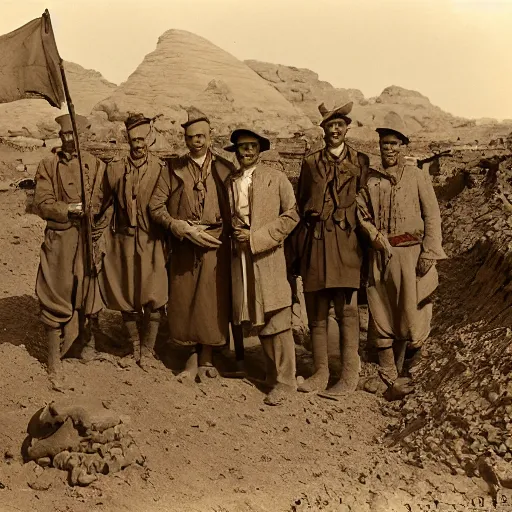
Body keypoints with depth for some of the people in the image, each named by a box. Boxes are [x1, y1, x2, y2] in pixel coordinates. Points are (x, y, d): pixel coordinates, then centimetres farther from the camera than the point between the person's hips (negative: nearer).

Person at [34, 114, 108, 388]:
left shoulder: (96, 165, 5)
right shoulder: (48, 165, 1)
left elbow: (106, 203, 7)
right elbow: (42, 204, -5)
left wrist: (101, 225, -11)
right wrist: (72, 209, -18)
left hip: (90, 240, 2)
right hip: (59, 240, -2)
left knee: (88, 295, 12)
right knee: (55, 301, 0)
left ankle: (87, 338, 40)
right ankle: (54, 363, 9)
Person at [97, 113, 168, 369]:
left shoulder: (161, 168, -2)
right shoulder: (115, 168, 2)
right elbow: (103, 202, 10)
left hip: (152, 241, -2)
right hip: (123, 240, 2)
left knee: (153, 298, -4)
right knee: (124, 295, 9)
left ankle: (148, 349, 14)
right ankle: (134, 344, 30)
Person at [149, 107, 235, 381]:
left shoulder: (225, 168, 5)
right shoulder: (172, 169, 6)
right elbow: (155, 206, 0)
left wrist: (214, 232, -6)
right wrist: (184, 229, -10)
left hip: (215, 246, -1)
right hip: (183, 246, 1)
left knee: (212, 299, 0)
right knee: (184, 300, 4)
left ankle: (206, 357, 16)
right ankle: (194, 355, 20)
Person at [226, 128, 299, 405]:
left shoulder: (276, 178, -1)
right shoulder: (229, 182, 11)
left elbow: (291, 215, -5)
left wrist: (257, 237, -11)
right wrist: (235, 233, 3)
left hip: (269, 258, -4)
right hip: (241, 257, 4)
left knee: (276, 322, -5)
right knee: (258, 321, 8)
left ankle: (284, 380, 4)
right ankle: (273, 370, 22)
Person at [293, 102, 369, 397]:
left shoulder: (360, 162, 9)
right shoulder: (311, 162, 14)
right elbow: (300, 205, 15)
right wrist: (299, 248, 10)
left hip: (346, 242, -2)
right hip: (315, 240, 3)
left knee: (347, 310, -5)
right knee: (317, 311, 4)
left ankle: (350, 376, 1)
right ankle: (321, 374, 12)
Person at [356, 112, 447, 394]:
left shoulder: (417, 175, 1)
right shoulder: (371, 179, 7)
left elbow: (432, 215, -1)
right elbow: (361, 213, 11)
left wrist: (429, 253, -8)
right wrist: (374, 235, -8)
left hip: (410, 253, -2)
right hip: (380, 255, 2)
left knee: (408, 310, 2)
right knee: (380, 313, 6)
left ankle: (399, 365, 24)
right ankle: (386, 371, 19)